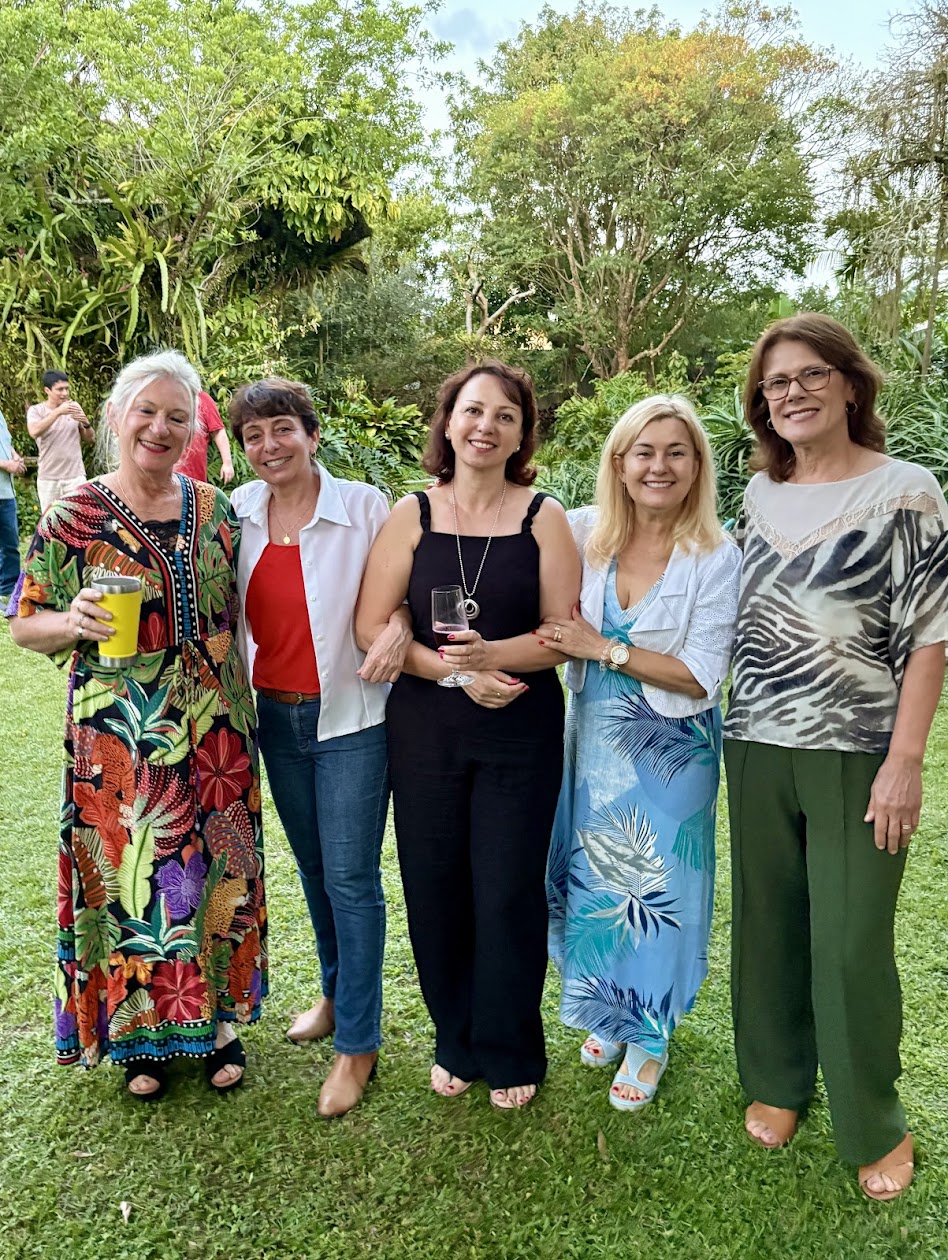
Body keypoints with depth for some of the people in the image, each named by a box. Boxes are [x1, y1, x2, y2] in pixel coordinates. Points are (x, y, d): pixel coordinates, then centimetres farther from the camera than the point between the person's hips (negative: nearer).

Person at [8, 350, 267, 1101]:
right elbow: (25, 625, 0)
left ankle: (216, 1021, 35)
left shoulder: (215, 510, 4)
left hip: (216, 737, 3)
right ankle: (140, 1035, 33)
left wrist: (246, 715, 10)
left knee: (215, 874, 13)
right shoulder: (73, 520, -5)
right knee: (130, 877, 9)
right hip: (120, 745, -3)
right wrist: (74, 623, -22)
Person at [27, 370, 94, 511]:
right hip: (48, 478, -1)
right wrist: (58, 412, -28)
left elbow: (91, 438, 9)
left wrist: (86, 423, -13)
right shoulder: (36, 410, -2)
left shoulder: (74, 406, 6)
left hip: (75, 475, 1)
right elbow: (34, 432, -23)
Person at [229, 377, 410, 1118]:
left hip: (351, 718, -5)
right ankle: (337, 993, 40)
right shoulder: (239, 511, 1)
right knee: (312, 866, 19)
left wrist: (399, 626, -25)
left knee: (351, 877, 0)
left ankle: (359, 1043, 16)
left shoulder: (364, 506, -11)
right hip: (276, 716, 5)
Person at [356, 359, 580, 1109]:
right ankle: (456, 1042, 32)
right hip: (424, 730, 1)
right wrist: (453, 671, -15)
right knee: (436, 888, 9)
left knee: (509, 892, 5)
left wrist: (492, 654, -22)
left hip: (522, 731, -1)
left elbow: (563, 633, -5)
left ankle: (511, 1054, 28)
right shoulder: (412, 515, 1)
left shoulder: (543, 517, -1)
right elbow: (371, 627, -4)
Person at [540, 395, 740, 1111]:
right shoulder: (582, 534, -6)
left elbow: (703, 676, -17)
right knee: (591, 882, 16)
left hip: (671, 751, -3)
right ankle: (608, 1011, 44)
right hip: (594, 741, 3)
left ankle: (649, 1037, 35)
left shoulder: (717, 556, -14)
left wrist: (603, 648, -20)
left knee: (656, 891, 10)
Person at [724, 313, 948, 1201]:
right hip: (756, 749, 4)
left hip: (857, 755, -4)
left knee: (851, 943, 3)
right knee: (768, 922, 13)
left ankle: (874, 1125, 26)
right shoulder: (758, 496, 8)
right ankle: (775, 1081, 34)